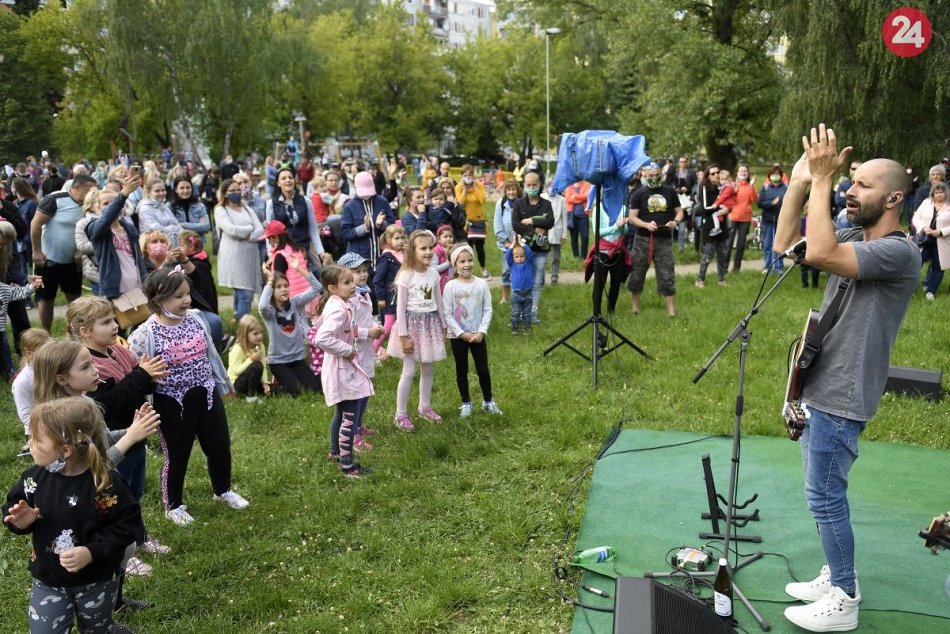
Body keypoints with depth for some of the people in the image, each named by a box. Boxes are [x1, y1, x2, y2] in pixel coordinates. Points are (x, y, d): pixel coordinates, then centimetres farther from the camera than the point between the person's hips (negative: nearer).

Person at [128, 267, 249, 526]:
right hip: (173, 404, -5)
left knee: (220, 445, 16)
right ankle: (174, 506, 34)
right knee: (177, 455, 10)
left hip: (206, 394, 5)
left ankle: (223, 490, 43)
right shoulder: (146, 334, -19)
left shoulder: (196, 318, -3)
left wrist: (224, 382, 19)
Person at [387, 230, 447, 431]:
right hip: (412, 323, -5)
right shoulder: (406, 276, -15)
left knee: (428, 369, 14)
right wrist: (403, 335, -16)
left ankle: (425, 406, 31)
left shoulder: (434, 274, 2)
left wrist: (443, 326, 14)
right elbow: (400, 308, -14)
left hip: (430, 324, 5)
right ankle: (401, 414, 8)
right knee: (409, 371, -3)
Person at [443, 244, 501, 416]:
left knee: (483, 369, 7)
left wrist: (481, 332, -12)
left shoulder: (482, 284, -4)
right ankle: (466, 403, 24)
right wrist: (462, 333, -15)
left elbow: (487, 310, -2)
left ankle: (488, 401, 25)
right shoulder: (450, 286, -10)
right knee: (461, 370, 10)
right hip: (458, 336, -1)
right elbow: (447, 314, -10)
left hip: (478, 335, 1)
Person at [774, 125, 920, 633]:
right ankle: (839, 578, 33)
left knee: (824, 496, -1)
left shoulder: (899, 253, -21)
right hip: (818, 386, 9)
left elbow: (818, 254, -34)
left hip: (841, 397, -9)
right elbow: (785, 244, 5)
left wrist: (822, 179, -28)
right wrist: (800, 181, -3)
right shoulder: (853, 236, 7)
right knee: (823, 491, 18)